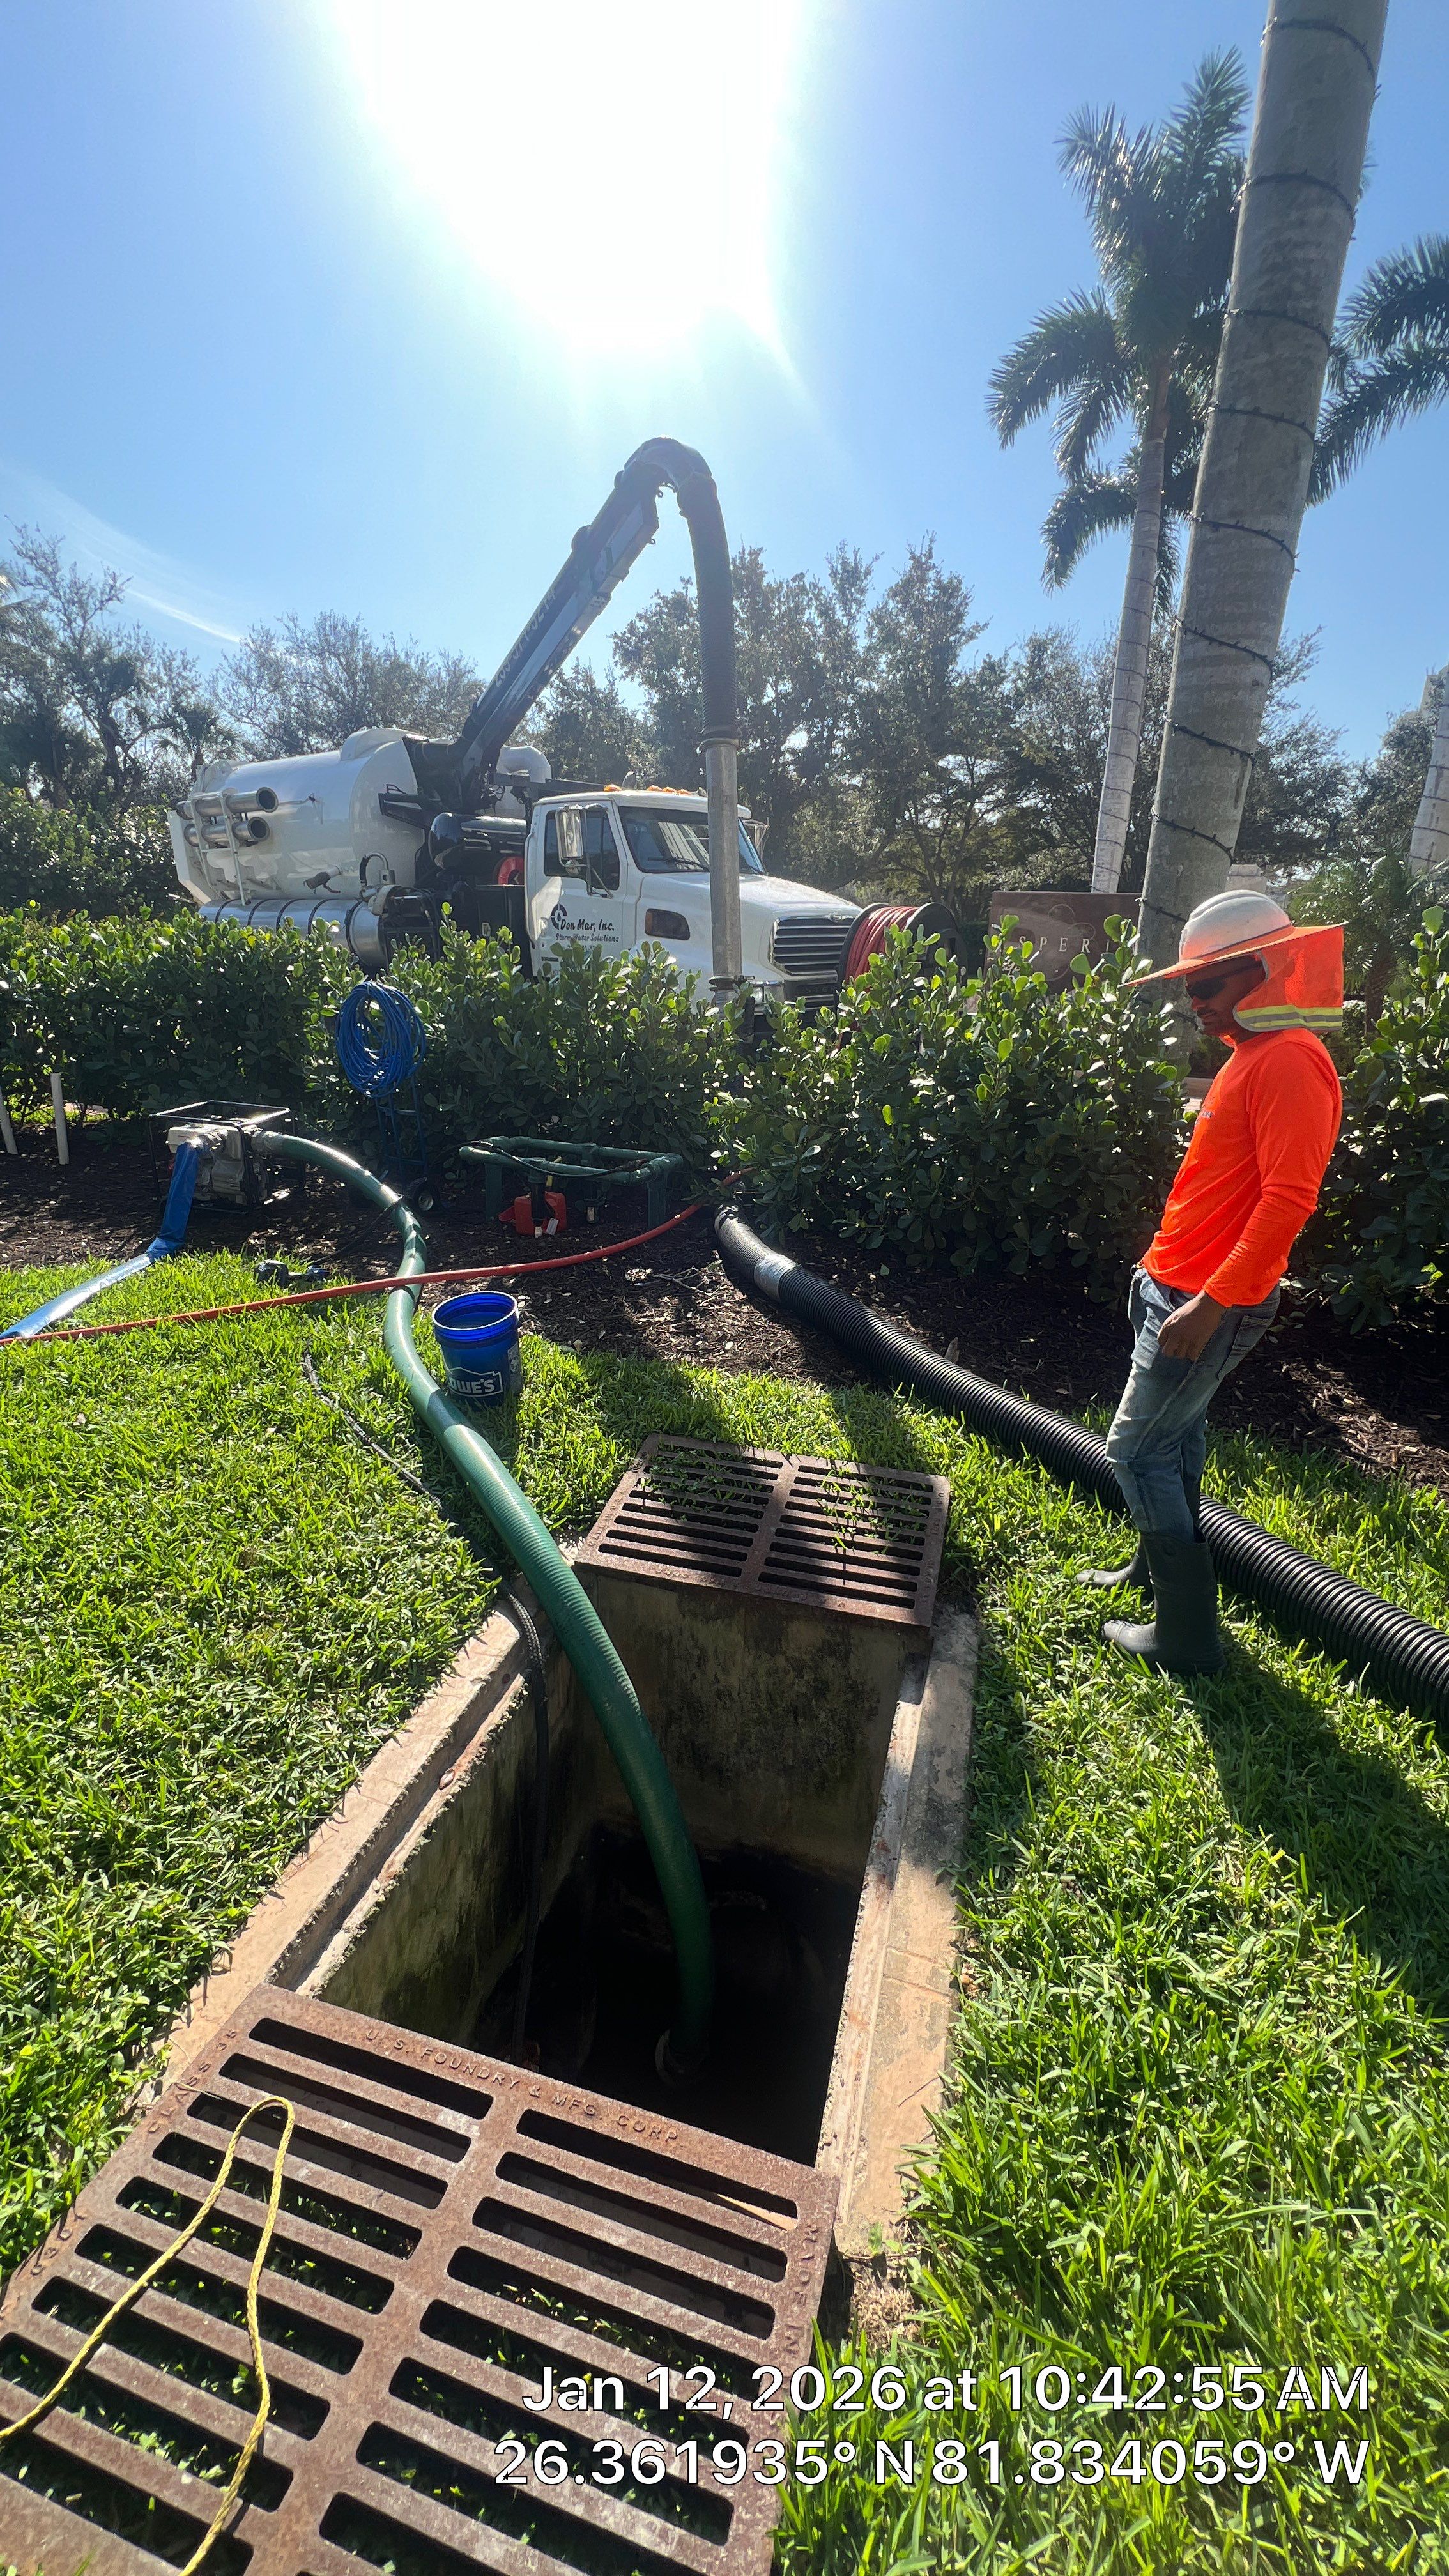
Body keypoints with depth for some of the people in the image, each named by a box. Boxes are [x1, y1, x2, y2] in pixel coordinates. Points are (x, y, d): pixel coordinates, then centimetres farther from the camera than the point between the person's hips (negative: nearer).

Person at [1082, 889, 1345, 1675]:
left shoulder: (1291, 1061, -18)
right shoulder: (1253, 1053, 14)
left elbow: (1289, 1198, -25)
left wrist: (1211, 1301, -25)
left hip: (1211, 1305, -10)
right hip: (1181, 1289, 10)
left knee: (1137, 1451, -4)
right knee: (1176, 1435, 20)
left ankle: (1187, 1635, 8)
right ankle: (1157, 1571, 38)